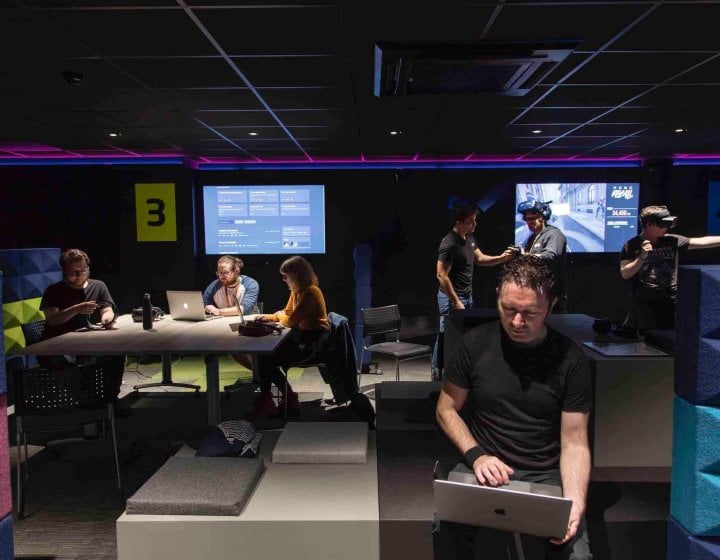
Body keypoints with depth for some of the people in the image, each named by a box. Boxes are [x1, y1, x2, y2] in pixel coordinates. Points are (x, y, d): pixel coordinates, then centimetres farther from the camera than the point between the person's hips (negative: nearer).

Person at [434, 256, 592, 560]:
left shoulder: (570, 359, -6)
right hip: (486, 472, 0)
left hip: (547, 477, 0)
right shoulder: (475, 343, -4)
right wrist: (477, 455, -11)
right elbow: (446, 410, 5)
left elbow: (574, 443, -4)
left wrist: (574, 504, -20)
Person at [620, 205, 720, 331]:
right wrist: (642, 257, -20)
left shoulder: (672, 241, 4)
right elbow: (625, 274, -9)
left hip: (670, 302, 3)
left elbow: (702, 242, 3)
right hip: (643, 303, -3)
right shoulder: (632, 245, -6)